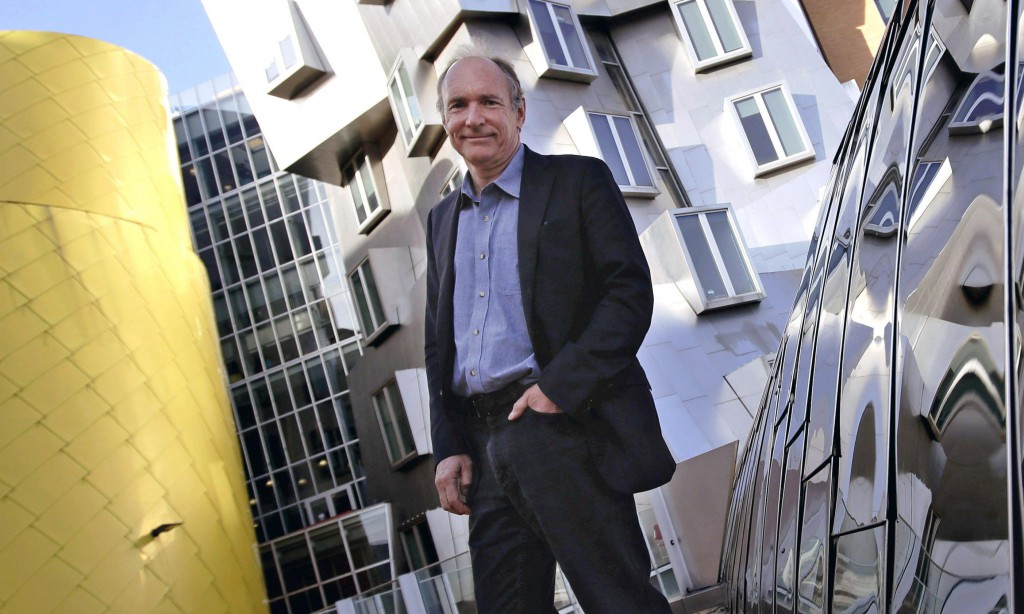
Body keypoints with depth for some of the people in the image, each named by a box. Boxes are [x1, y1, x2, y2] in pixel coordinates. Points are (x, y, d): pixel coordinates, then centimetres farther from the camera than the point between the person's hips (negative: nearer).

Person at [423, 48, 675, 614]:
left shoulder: (578, 181, 1)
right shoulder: (443, 218, 18)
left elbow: (630, 292, -8)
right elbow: (437, 341, 18)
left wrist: (561, 385, -17)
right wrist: (448, 446, 8)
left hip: (567, 427, -5)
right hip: (484, 447, 6)